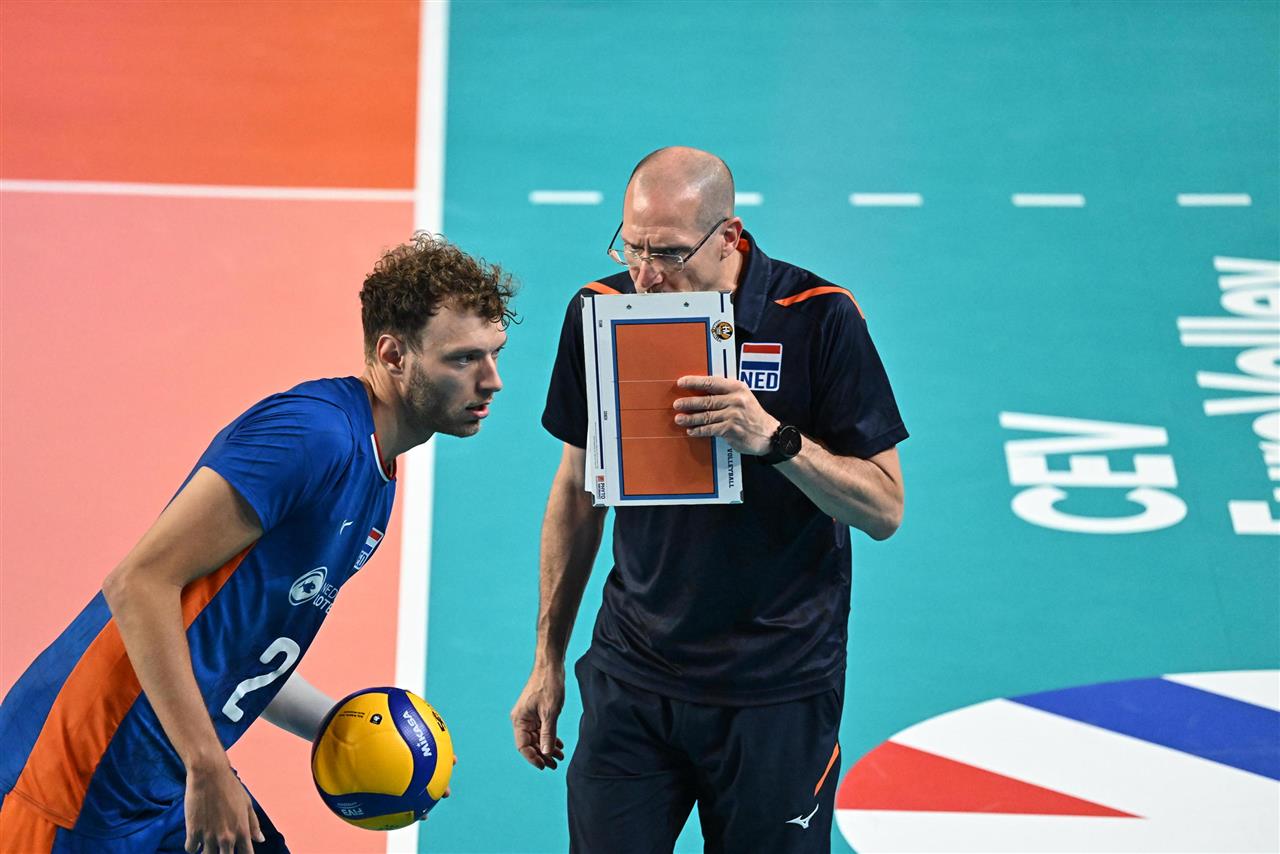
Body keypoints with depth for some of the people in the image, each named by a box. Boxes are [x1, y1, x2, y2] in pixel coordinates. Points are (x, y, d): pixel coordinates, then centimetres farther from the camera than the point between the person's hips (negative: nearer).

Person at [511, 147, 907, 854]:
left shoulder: (820, 318, -11)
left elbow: (884, 510, -9)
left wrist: (774, 438, -26)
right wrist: (548, 659, 13)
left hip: (778, 691, -2)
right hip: (632, 678, 2)